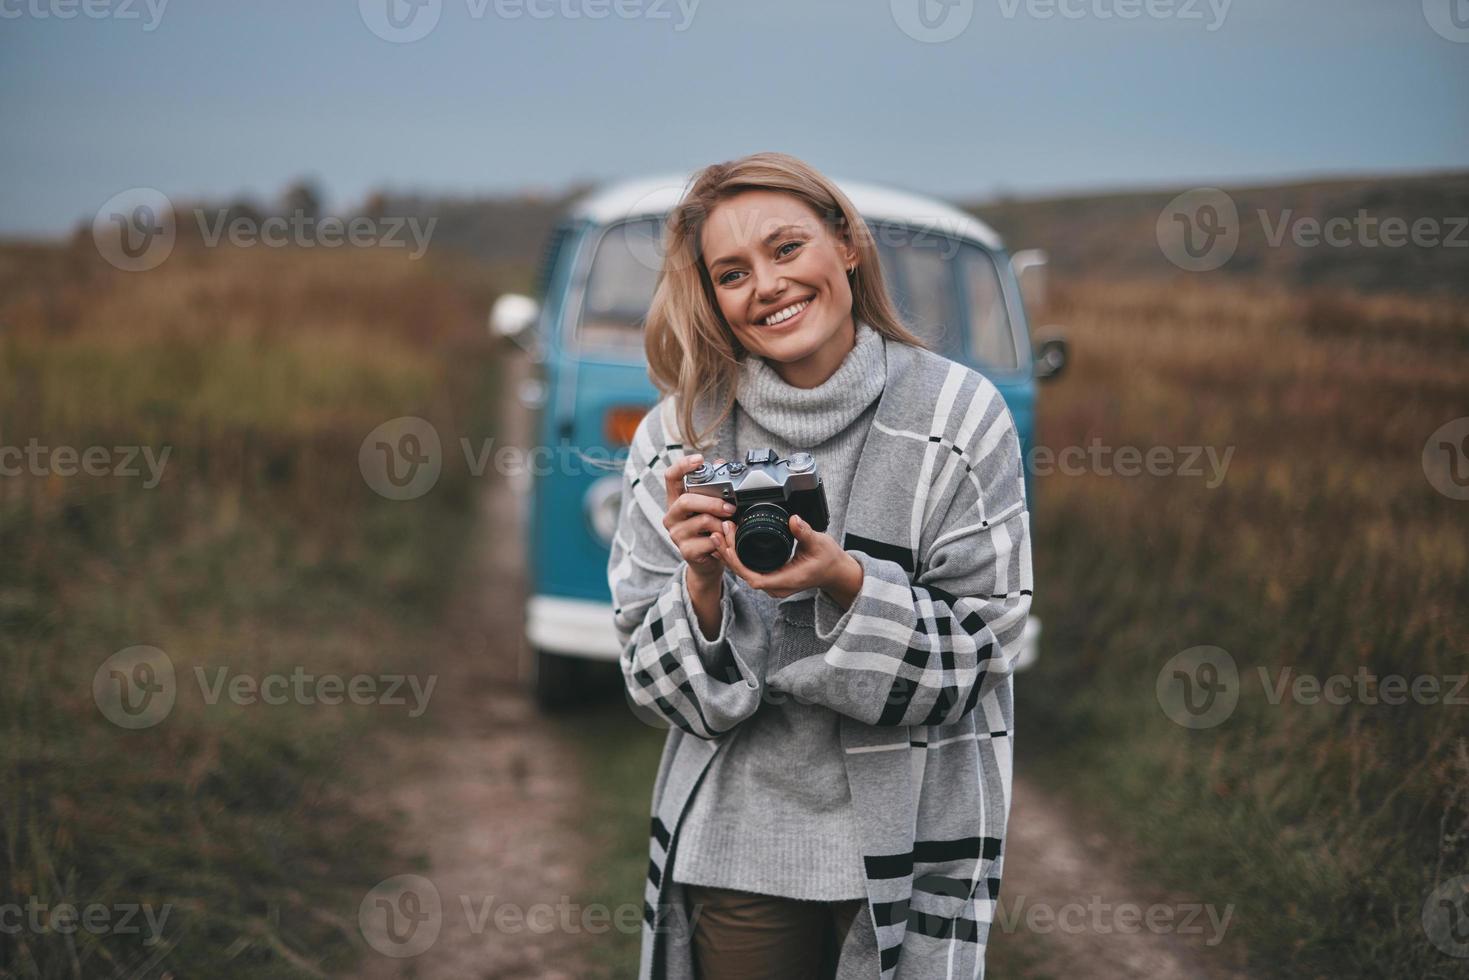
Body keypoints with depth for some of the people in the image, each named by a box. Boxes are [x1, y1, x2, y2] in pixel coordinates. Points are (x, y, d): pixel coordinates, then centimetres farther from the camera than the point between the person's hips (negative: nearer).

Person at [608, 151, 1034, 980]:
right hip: (731, 843, 2)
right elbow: (654, 684, 1)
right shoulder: (678, 435, 0)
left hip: (905, 835, -1)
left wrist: (847, 583, -21)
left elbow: (981, 649, -6)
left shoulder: (958, 414, -5)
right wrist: (703, 587, -19)